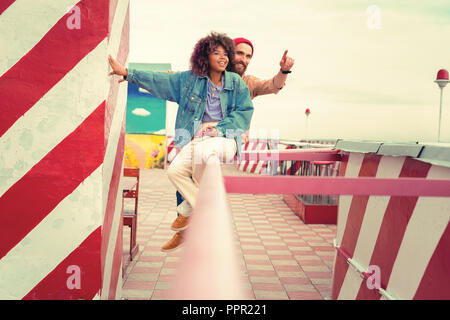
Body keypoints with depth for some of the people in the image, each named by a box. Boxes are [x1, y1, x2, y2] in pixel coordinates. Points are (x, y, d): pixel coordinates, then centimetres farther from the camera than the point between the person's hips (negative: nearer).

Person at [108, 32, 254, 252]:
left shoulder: (236, 82, 10)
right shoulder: (190, 79, 14)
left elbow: (245, 110, 5)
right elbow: (158, 80, 15)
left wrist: (219, 128, -8)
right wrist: (128, 73, 10)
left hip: (226, 136, -3)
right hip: (197, 136, 3)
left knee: (204, 152, -38)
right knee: (175, 170, -25)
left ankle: (188, 210, -14)